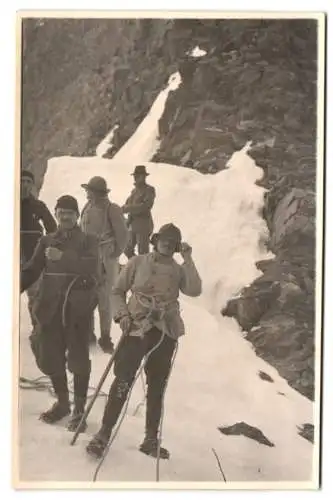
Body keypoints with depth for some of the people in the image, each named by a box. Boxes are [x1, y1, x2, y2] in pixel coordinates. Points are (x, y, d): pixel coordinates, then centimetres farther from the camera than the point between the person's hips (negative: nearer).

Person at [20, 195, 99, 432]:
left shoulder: (88, 241, 1)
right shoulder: (46, 241, 11)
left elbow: (91, 266, -18)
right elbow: (31, 270, 8)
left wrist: (63, 257, -30)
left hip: (78, 308, -4)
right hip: (50, 307, 4)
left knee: (78, 359, 1)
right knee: (50, 357, 10)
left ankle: (79, 409, 17)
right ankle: (62, 402, 32)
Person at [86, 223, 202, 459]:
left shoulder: (178, 270, 7)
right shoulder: (138, 263, 3)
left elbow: (195, 290, -10)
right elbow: (118, 291, 7)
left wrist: (188, 260, -9)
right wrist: (122, 314, -8)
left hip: (166, 333, 3)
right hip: (137, 328, -2)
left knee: (157, 386, 9)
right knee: (123, 380, -7)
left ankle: (151, 439, 21)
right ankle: (104, 434, 5)